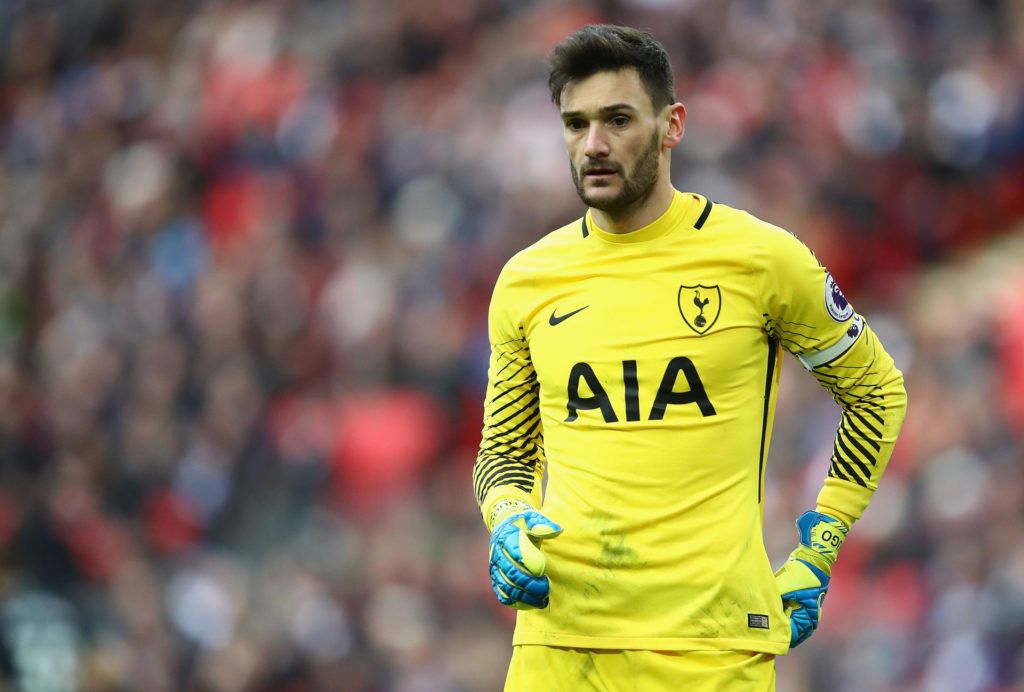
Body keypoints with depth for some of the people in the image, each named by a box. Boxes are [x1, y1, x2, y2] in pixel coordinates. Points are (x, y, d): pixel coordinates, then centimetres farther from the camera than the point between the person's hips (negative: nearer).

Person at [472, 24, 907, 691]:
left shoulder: (761, 257, -1)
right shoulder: (525, 282, 7)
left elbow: (878, 391, 10)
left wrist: (815, 555, 5)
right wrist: (507, 522, -3)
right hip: (559, 630, 2)